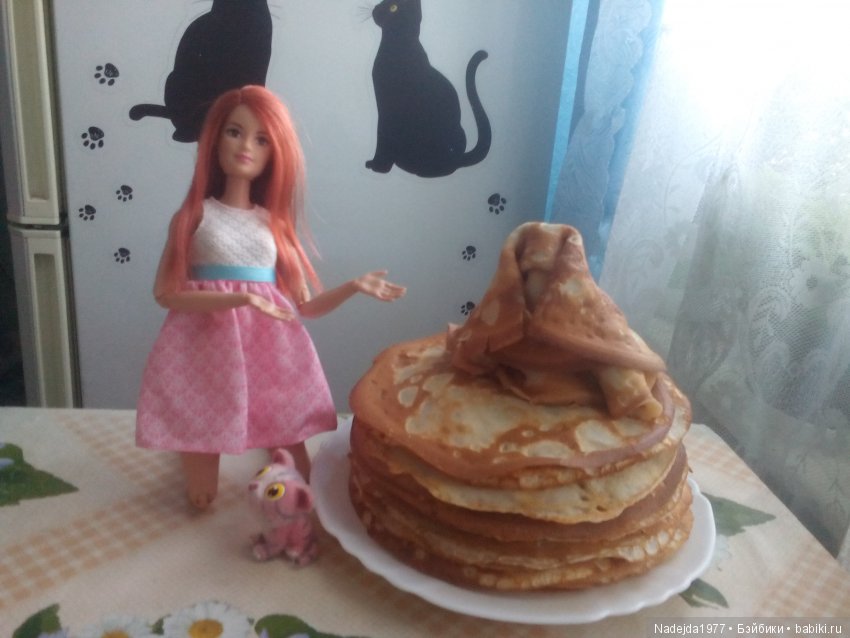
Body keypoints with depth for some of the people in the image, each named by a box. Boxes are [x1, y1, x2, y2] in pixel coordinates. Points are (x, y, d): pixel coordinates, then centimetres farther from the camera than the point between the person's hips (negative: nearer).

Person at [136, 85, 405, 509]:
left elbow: (306, 306, 8)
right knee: (202, 498, 5)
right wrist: (240, 298, -22)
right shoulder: (195, 215, 2)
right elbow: (166, 292, -10)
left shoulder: (273, 223, 10)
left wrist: (354, 286, -6)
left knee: (303, 484, 3)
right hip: (207, 346, -2)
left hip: (269, 350, 2)